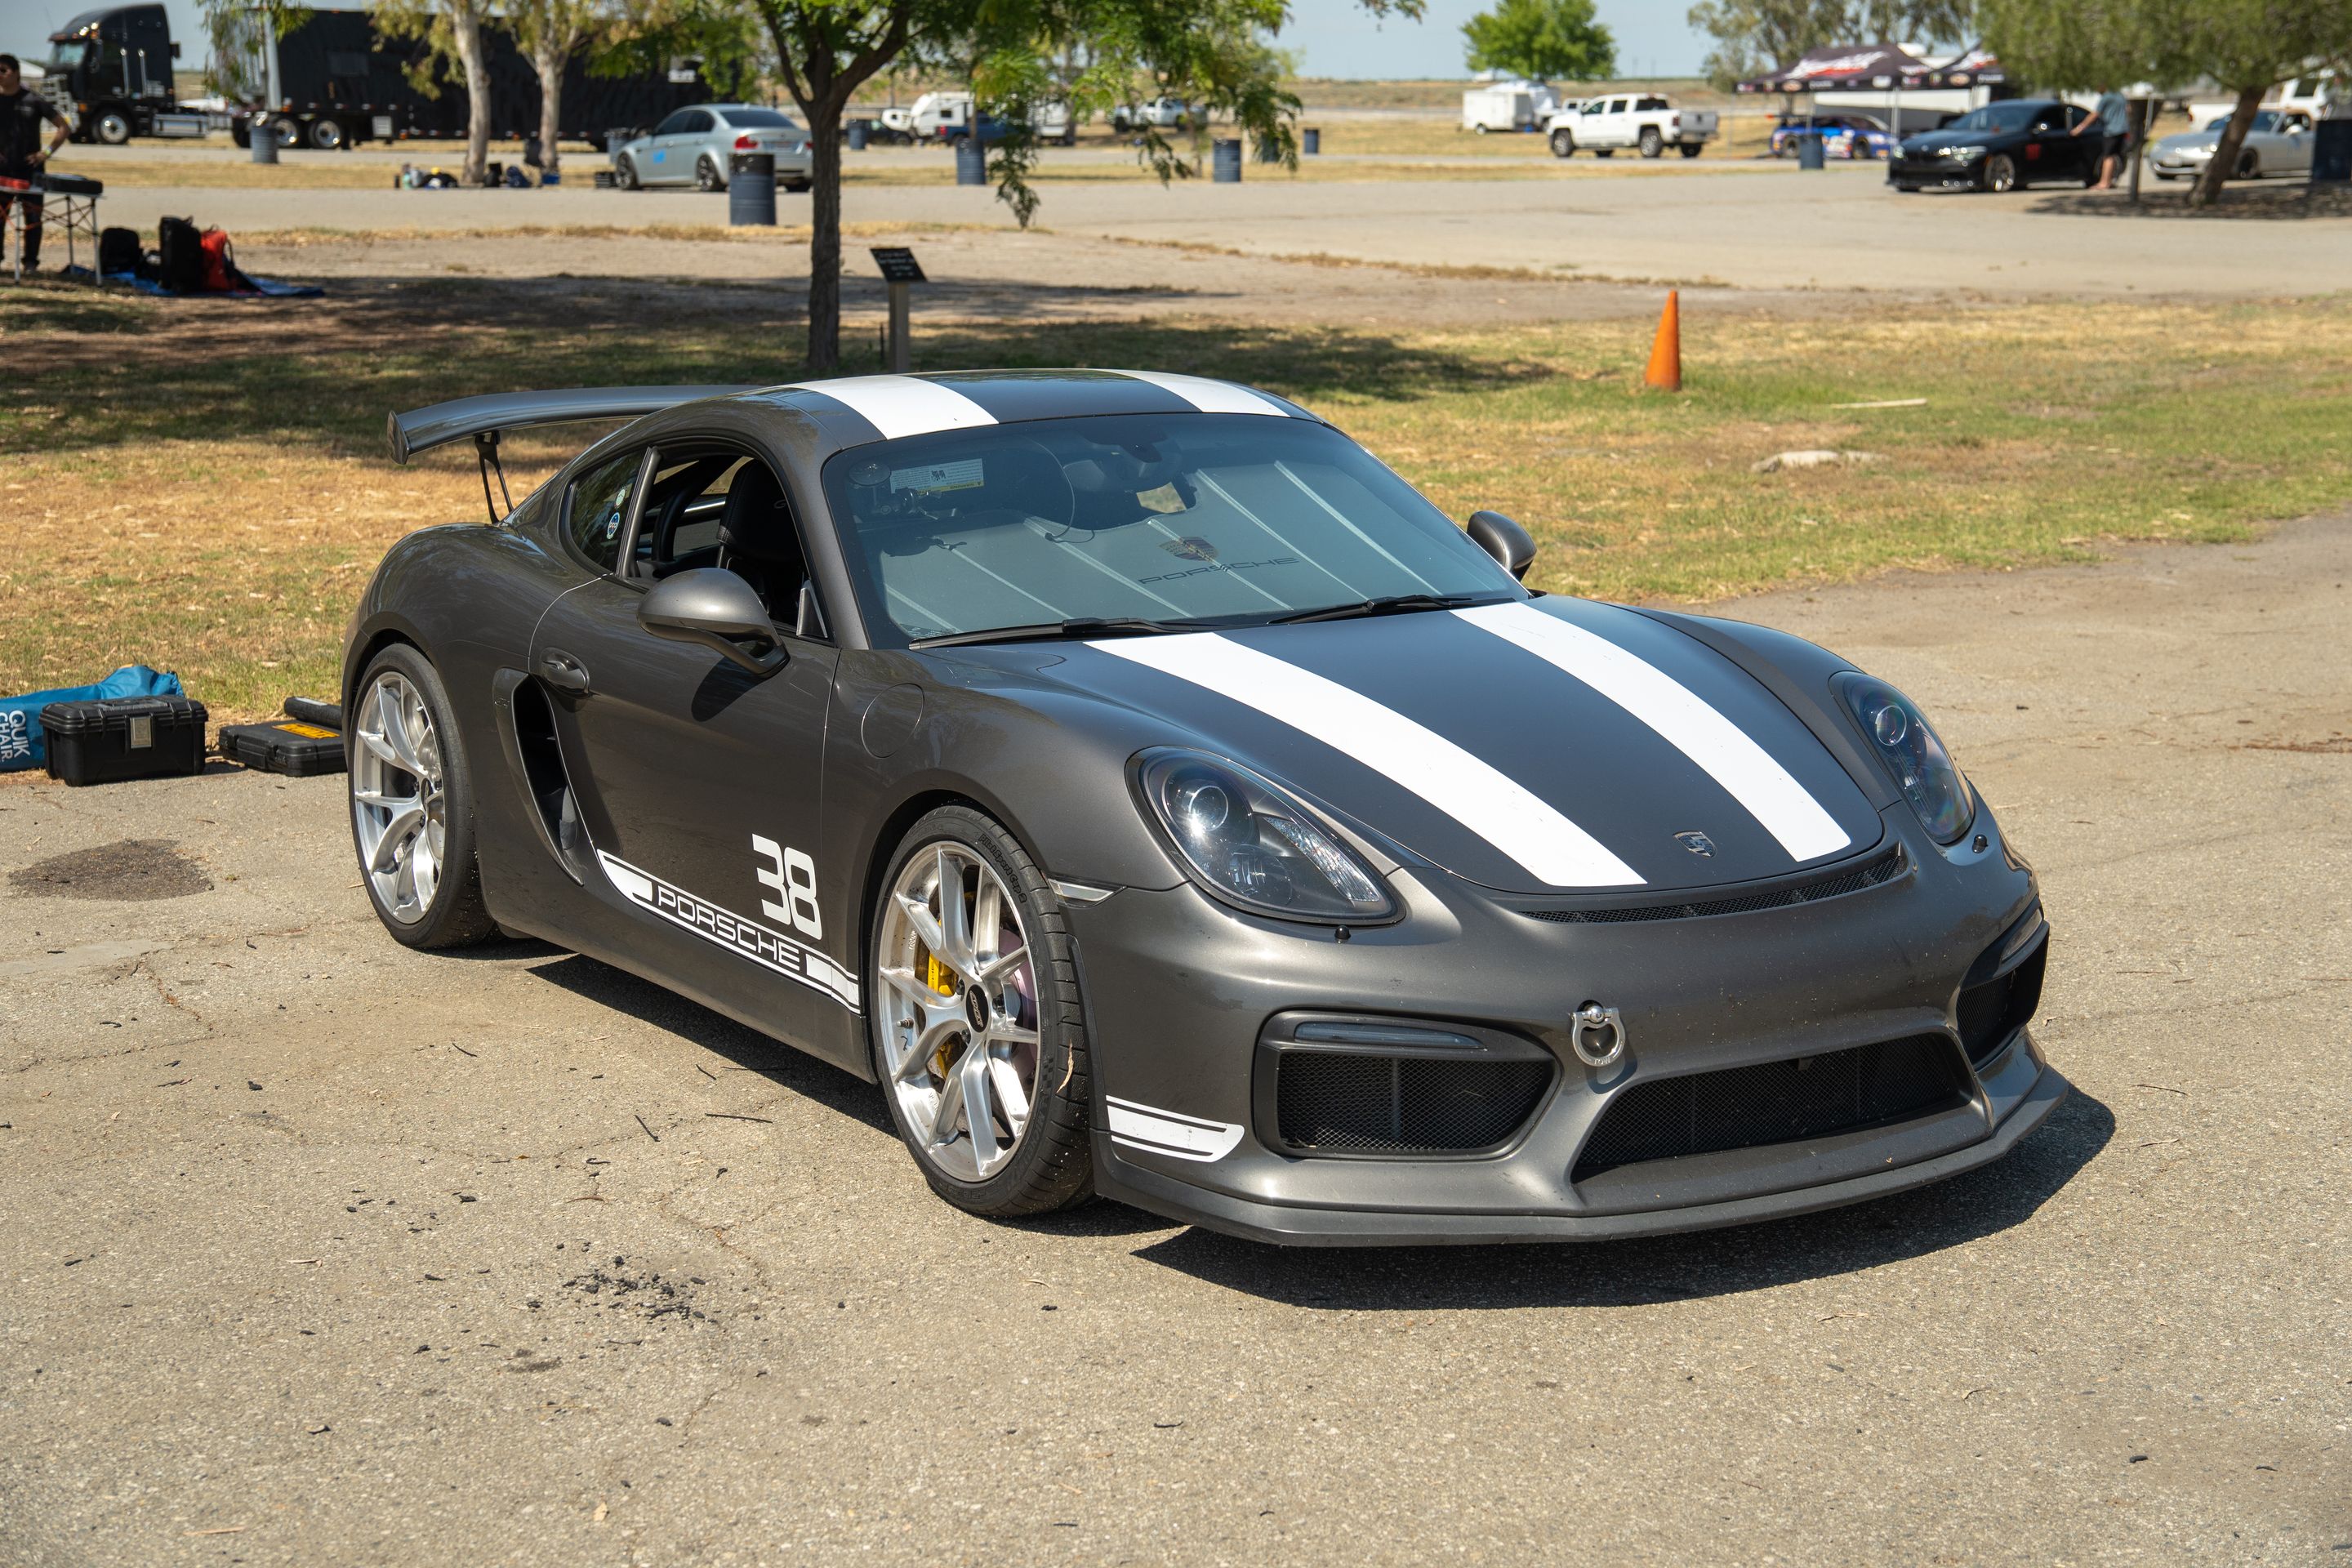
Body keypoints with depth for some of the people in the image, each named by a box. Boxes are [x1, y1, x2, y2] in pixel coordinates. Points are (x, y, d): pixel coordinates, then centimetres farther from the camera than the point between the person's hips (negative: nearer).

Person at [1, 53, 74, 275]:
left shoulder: (34, 100, -1)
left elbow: (65, 127, 2)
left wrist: (47, 152, -7)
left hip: (30, 168, -2)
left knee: (33, 217, 2)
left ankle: (31, 262, 9)